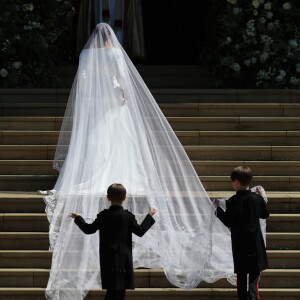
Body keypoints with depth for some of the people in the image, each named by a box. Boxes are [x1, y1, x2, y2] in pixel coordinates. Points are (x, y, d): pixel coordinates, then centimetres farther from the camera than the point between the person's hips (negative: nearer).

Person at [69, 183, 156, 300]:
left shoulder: (103, 216, -2)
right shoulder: (128, 216, -5)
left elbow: (88, 229, 3)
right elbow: (140, 231, 4)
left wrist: (78, 218, 20)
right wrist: (149, 216, 16)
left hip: (107, 259, 2)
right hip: (123, 259, -2)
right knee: (120, 290, 0)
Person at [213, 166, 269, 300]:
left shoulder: (233, 202, -15)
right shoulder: (257, 198, -4)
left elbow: (228, 222, -11)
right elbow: (265, 214, 11)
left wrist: (218, 209, 0)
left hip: (239, 243, -2)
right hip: (255, 242, 2)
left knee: (241, 275, 9)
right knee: (254, 274, 5)